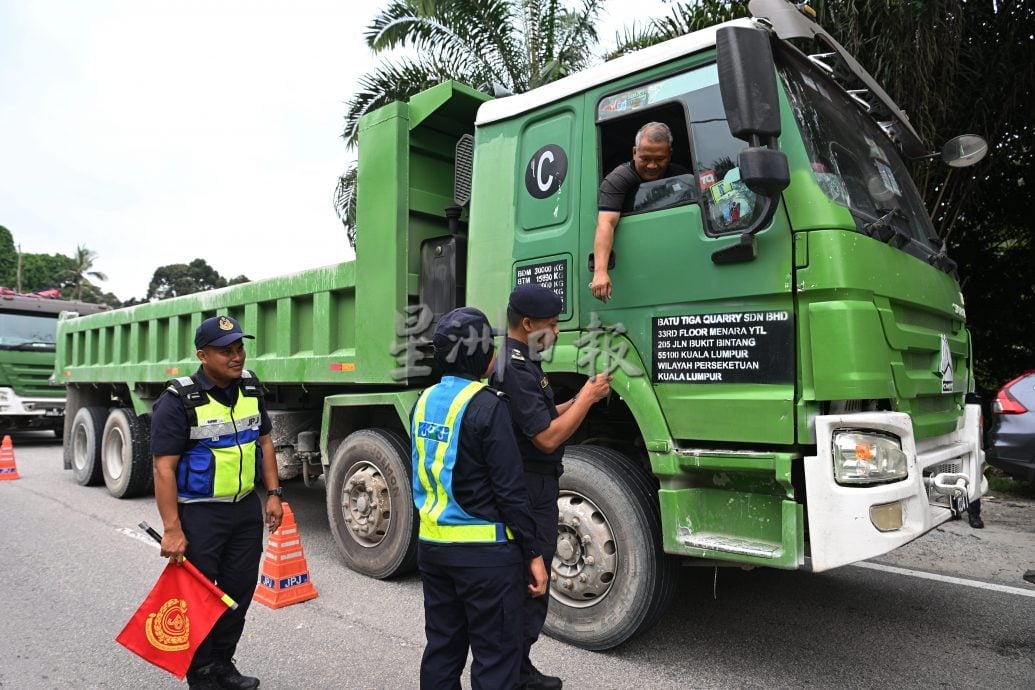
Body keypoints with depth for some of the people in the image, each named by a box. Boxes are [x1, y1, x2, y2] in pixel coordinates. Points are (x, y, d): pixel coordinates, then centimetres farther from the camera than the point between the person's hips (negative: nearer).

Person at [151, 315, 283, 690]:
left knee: (238, 592, 16)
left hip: (247, 509, 6)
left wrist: (273, 493, 5)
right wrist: (172, 529, -20)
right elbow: (164, 468, -17)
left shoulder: (251, 387, 3)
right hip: (199, 514, -6)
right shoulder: (178, 401, -17)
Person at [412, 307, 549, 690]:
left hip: (431, 545, 8)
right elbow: (510, 490, -17)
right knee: (496, 658, 4)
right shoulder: (486, 406, -18)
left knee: (442, 649, 18)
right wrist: (533, 553, -10)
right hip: (484, 551, -7)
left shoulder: (424, 402, 5)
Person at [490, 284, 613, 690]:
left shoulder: (518, 361, 12)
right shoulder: (514, 368, -22)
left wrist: (579, 398, 4)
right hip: (529, 490, -11)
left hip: (528, 485, 11)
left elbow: (541, 419, 16)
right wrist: (587, 399, -15)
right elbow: (548, 438, -24)